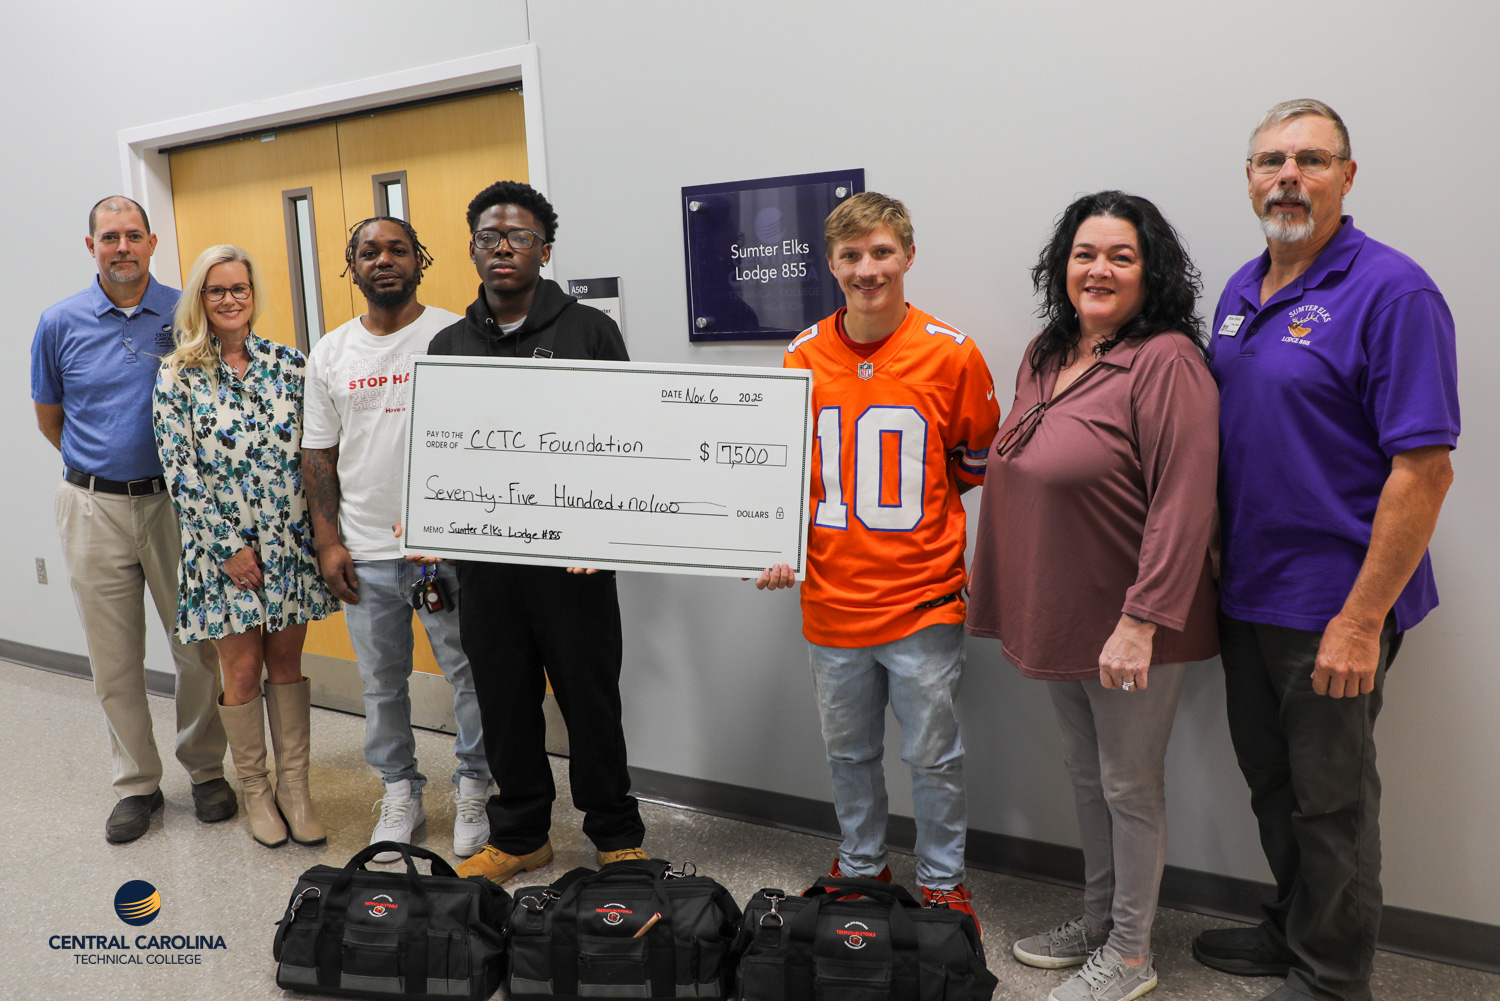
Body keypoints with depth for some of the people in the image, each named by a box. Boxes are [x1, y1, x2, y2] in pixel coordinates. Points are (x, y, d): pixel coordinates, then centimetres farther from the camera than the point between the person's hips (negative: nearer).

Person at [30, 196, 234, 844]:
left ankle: (205, 769, 23)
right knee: (115, 659, 8)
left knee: (200, 646, 5)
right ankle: (136, 783, 23)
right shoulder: (60, 324, 1)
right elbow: (48, 417, 14)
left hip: (176, 500, -1)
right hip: (94, 508, 1)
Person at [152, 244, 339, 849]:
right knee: (242, 670, 5)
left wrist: (320, 530, 0)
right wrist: (229, 547, -10)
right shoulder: (177, 378, -3)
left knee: (287, 663, 10)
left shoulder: (288, 364, 4)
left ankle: (294, 787, 21)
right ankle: (256, 791, 22)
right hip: (222, 547, -2)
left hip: (290, 542, 2)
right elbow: (180, 472, -6)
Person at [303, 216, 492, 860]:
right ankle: (400, 794, 30)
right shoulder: (329, 353, 9)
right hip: (364, 553, 4)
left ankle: (473, 791, 21)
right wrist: (327, 541, 4)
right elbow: (318, 454, 11)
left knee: (472, 674, 3)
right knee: (381, 683, 13)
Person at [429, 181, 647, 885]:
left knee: (590, 697, 5)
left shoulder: (589, 331, 1)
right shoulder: (448, 345, 12)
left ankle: (616, 837, 23)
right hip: (483, 558, 4)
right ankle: (519, 835, 30)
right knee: (504, 702, 12)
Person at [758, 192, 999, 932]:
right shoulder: (802, 357, 0)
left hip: (922, 599, -3)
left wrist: (910, 510, -4)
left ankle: (941, 882, 30)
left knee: (932, 754, 9)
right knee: (848, 751, 19)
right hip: (831, 598, 3)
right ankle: (861, 867, 40)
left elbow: (979, 466, 4)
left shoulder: (951, 354, -8)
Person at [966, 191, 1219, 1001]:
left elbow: (1183, 502, -22)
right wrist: (1020, 602, 16)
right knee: (1087, 776, 21)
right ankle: (1098, 918, 40)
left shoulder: (1166, 362, -17)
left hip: (1131, 627, -8)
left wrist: (1141, 621, -24)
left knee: (1130, 787, 8)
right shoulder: (1045, 355, 8)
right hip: (1058, 615, 8)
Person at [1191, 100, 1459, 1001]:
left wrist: (1361, 621, -22)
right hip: (1246, 592, 7)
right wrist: (1214, 568, 10)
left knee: (1331, 800, 9)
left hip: (1333, 606, -7)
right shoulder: (1242, 292, 9)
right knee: (1272, 782, 21)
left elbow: (1424, 470, -19)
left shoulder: (1392, 292, -15)